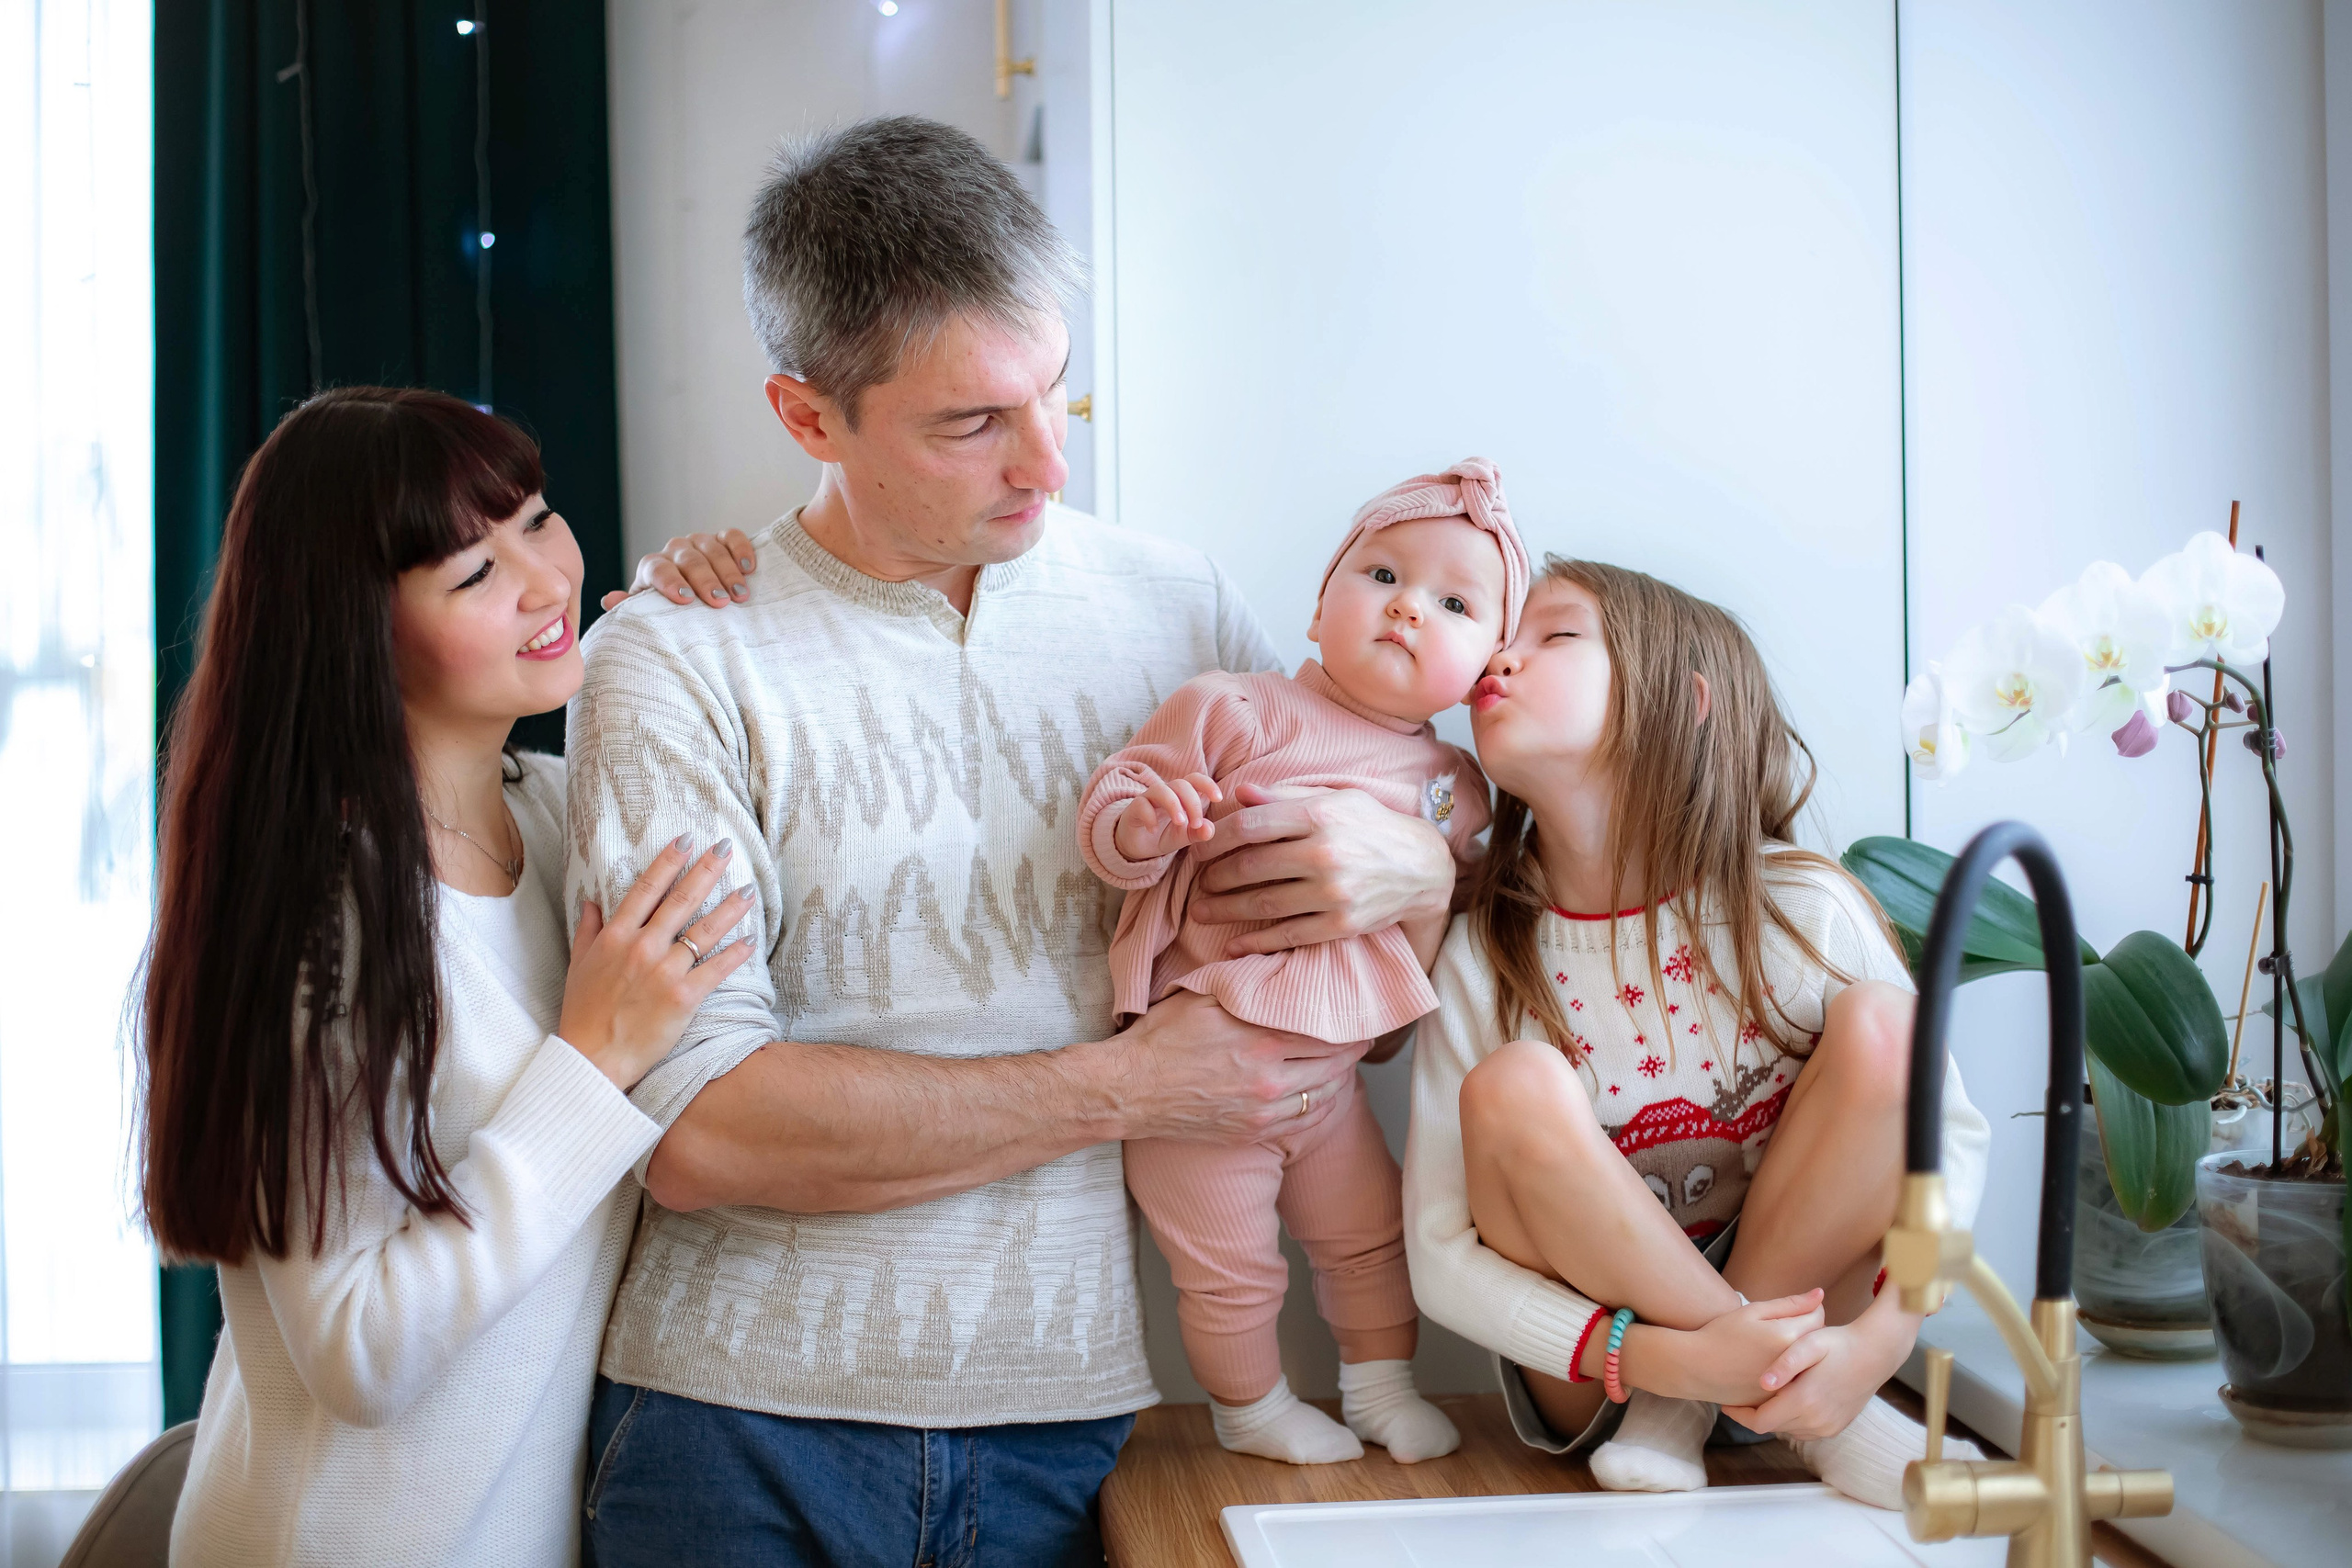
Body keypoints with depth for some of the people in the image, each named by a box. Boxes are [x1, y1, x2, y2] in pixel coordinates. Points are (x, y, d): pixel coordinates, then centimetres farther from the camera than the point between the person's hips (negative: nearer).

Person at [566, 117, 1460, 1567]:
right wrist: (1126, 1090, -15)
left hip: (1068, 1433, 3)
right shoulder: (680, 659, -8)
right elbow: (696, 1130, -15)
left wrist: (1413, 871, -13)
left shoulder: (1173, 608, 3)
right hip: (747, 1434, -2)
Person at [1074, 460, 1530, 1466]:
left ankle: (1381, 1384, 43)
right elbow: (1107, 807, -17)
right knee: (1230, 1265, 6)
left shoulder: (1454, 788, 3)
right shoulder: (1232, 712, -14)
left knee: (1373, 1233, 19)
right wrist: (1144, 824, -36)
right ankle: (1250, 1410, 32)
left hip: (1327, 1069, 5)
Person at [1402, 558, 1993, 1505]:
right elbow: (1442, 1258, -13)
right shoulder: (1485, 957, -12)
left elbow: (1952, 1135, -7)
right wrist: (1671, 1358, -29)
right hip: (1591, 1378, -1)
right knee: (1515, 1087, -28)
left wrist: (1878, 1340, -26)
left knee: (1881, 1026, -20)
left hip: (1785, 1291, 1)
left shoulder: (1801, 909, -12)